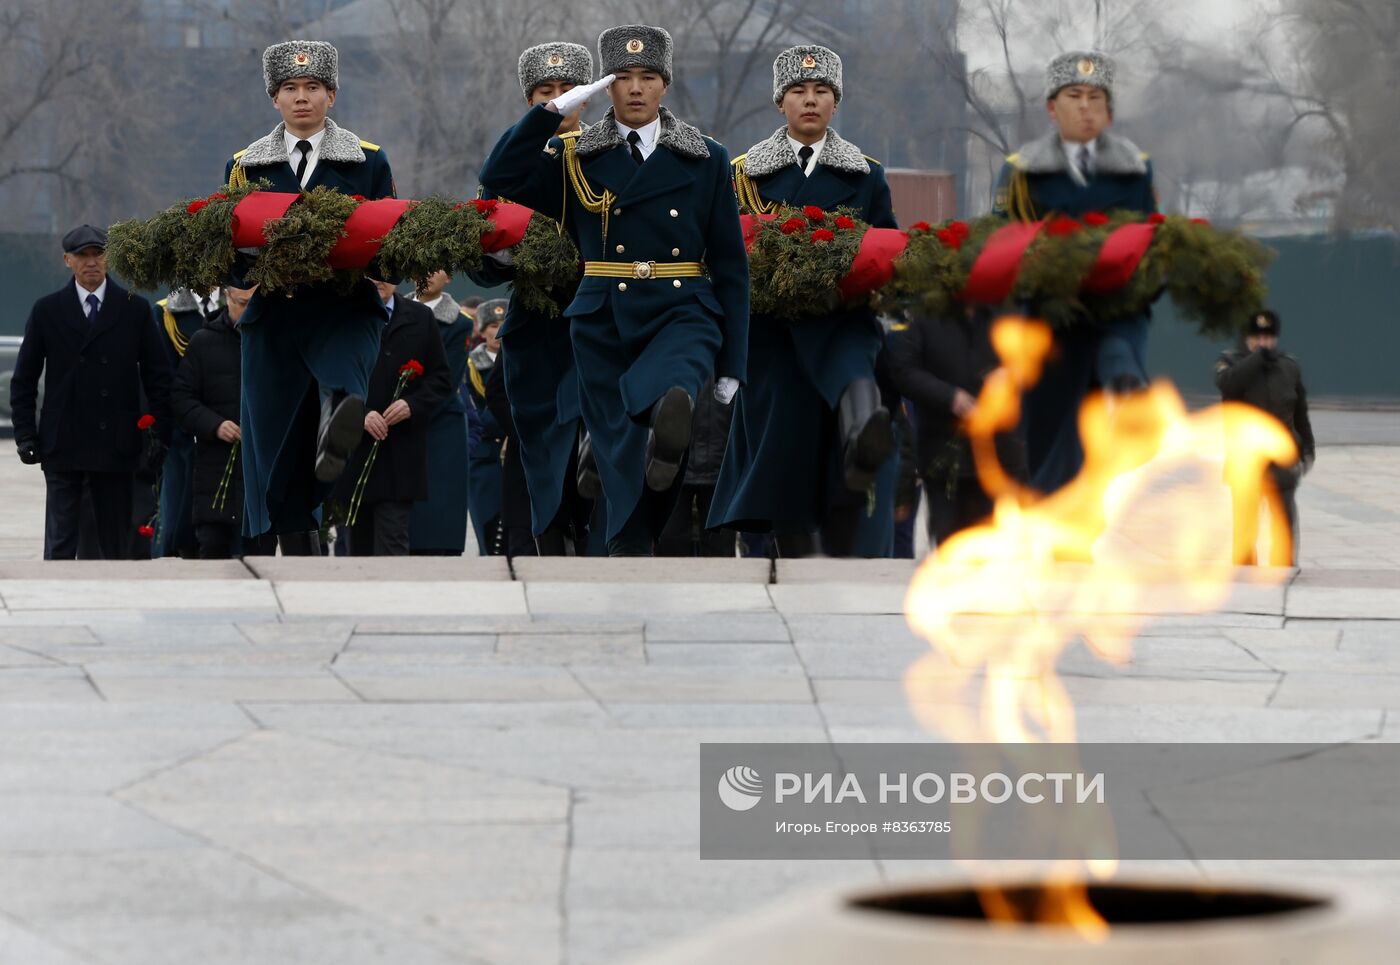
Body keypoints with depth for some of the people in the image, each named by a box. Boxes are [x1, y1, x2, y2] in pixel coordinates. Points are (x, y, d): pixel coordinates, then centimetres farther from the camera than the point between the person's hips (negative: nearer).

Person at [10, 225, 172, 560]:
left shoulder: (135, 309, 5)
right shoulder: (47, 311, 5)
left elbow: (158, 377, 6)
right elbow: (24, 379, 8)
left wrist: (159, 431, -2)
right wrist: (25, 434, 0)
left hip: (117, 444, 1)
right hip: (63, 443, -1)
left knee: (116, 544, 5)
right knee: (60, 544, -3)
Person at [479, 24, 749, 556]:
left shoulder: (705, 161, 6)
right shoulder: (577, 159, 7)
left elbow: (730, 264, 6)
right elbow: (499, 178, -7)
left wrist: (732, 365, 2)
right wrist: (554, 109, -11)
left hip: (684, 316, -2)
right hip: (605, 326, 2)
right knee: (621, 455, 1)